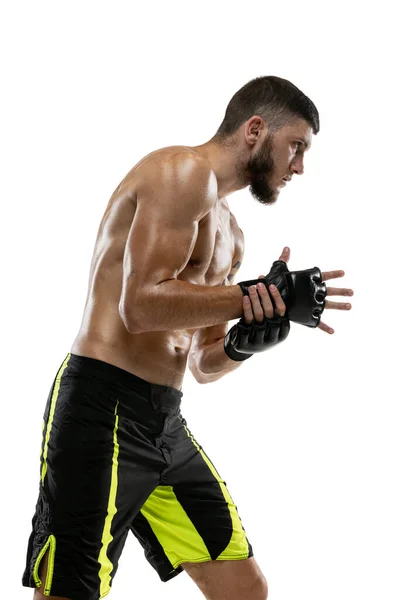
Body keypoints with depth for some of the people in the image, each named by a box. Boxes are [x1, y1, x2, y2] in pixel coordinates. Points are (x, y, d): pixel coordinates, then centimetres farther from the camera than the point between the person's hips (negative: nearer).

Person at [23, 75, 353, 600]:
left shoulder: (229, 234, 21)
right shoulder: (185, 171, -7)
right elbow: (141, 305, -20)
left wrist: (244, 345, -2)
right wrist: (255, 296, -17)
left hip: (166, 422, 10)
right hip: (104, 406, -9)